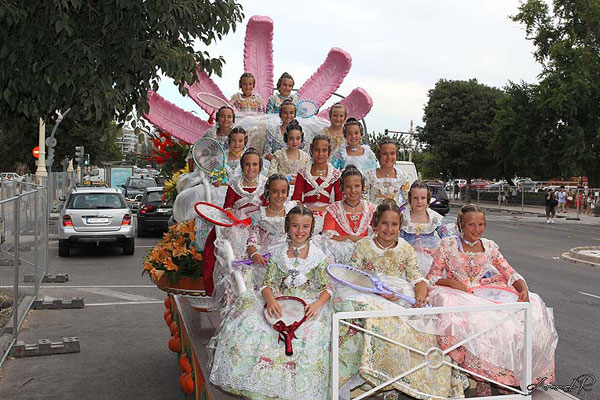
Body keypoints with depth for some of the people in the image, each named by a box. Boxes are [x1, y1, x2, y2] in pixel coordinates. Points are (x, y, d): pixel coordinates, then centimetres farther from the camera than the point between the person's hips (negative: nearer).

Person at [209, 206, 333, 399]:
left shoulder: (318, 256, 3)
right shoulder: (278, 254, 8)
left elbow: (327, 287, 2)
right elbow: (267, 283, 3)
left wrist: (318, 304, -19)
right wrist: (270, 299, -19)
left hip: (308, 305, -1)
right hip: (279, 304, 2)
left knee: (309, 335, -30)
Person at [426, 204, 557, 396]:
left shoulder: (489, 246, 12)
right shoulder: (448, 245, 2)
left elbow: (511, 274, 8)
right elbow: (432, 278, 0)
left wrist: (523, 289, -13)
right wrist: (451, 282, -19)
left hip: (487, 298, 4)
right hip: (459, 299, -4)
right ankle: (483, 382, -21)